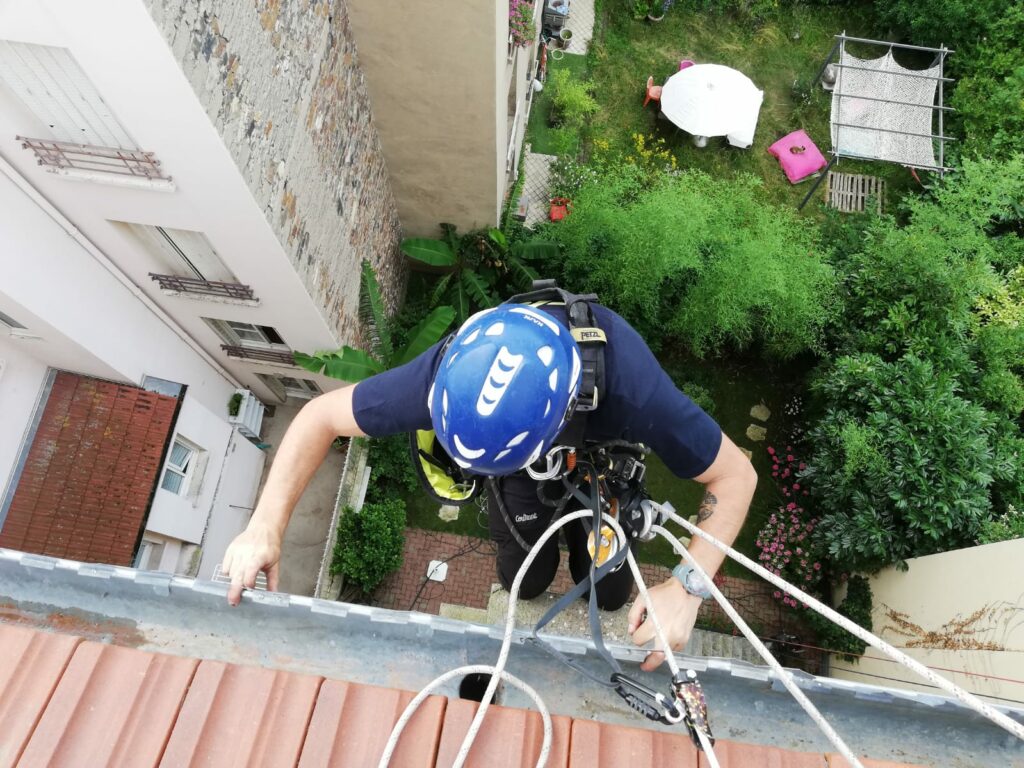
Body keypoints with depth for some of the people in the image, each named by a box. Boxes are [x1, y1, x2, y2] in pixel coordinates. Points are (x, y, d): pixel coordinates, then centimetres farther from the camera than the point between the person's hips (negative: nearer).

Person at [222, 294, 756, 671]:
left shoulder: (631, 386, -48)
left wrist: (686, 587, -42)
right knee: (525, 581, 8)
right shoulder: (452, 371, -42)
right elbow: (322, 416, -27)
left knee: (609, 594, 4)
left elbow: (736, 475, -32)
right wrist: (265, 526, -34)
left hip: (604, 451, 0)